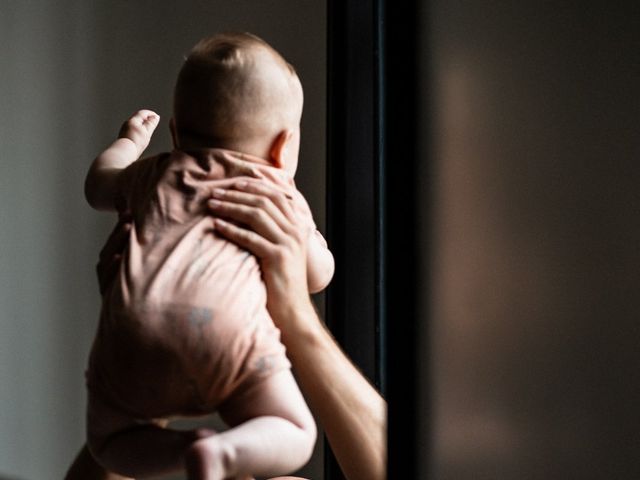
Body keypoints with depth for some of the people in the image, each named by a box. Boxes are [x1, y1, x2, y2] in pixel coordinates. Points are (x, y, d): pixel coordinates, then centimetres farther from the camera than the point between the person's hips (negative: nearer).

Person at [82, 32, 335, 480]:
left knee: (109, 439, 23)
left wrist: (130, 140, 69)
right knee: (293, 436, 9)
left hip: (134, 324, 3)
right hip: (229, 326, -2)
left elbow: (99, 185, 51)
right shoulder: (281, 195, 24)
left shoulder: (157, 174, 33)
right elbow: (318, 274, 30)